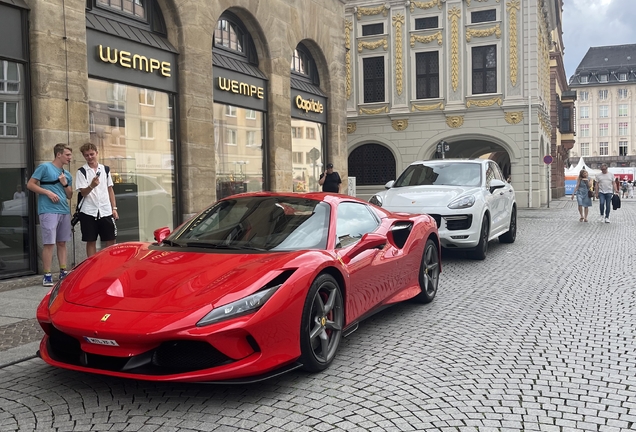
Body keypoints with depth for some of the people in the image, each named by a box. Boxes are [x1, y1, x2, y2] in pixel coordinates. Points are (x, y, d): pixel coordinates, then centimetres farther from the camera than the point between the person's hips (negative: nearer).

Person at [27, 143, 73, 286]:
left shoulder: (67, 174, 16)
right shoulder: (45, 167, -2)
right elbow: (30, 184, -5)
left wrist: (65, 184, -1)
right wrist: (48, 192, -14)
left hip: (65, 211, 7)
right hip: (49, 211, -6)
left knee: (62, 243, 10)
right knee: (49, 243, -7)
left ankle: (63, 272, 15)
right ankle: (47, 275, -4)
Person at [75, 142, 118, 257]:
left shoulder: (105, 169, 11)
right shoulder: (81, 172, 0)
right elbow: (83, 193, -8)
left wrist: (114, 208, 8)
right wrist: (91, 185, -29)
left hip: (106, 211, 3)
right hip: (88, 212, -3)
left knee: (111, 241, 2)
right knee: (91, 242, 4)